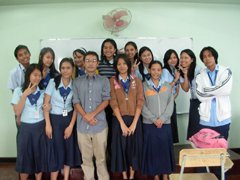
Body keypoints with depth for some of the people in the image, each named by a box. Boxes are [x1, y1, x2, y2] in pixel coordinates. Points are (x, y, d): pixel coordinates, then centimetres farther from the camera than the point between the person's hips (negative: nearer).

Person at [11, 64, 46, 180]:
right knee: (24, 155, 7)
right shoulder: (19, 91, -4)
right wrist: (25, 95, -19)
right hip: (26, 128, -2)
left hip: (40, 127, 2)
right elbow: (17, 112, -12)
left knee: (39, 155, 10)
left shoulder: (42, 91, 5)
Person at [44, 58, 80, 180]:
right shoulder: (53, 82, -8)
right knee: (56, 150, 3)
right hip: (55, 119, -2)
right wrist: (48, 124, -12)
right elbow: (46, 103, -8)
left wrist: (71, 125, -7)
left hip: (69, 119, 3)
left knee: (69, 149, 9)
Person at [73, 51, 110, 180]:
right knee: (86, 157, 10)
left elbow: (106, 100, -1)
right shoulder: (77, 82, 9)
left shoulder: (104, 81, 5)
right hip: (82, 125, 2)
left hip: (100, 124, -1)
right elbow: (76, 102, 3)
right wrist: (86, 117, -11)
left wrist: (92, 114, -12)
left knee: (101, 156, 5)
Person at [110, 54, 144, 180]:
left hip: (134, 119, 1)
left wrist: (134, 123, -12)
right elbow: (113, 103, -7)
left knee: (134, 147, 8)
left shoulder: (136, 81, 4)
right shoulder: (112, 81, 0)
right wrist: (122, 123, -14)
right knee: (121, 147, 6)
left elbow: (140, 102, -3)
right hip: (119, 120, -1)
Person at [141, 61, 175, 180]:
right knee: (152, 148, 4)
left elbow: (170, 104, 2)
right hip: (149, 123, -1)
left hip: (165, 123, 2)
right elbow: (142, 106, -4)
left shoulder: (167, 86, 9)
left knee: (165, 148, 5)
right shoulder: (144, 86, 2)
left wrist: (162, 118, -11)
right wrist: (154, 119, -12)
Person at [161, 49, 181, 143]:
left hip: (172, 101, 7)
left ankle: (173, 142, 18)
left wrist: (174, 96, -2)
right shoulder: (165, 71, -11)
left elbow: (177, 88, 14)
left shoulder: (177, 71, 11)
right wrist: (175, 79, -14)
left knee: (173, 124, 10)